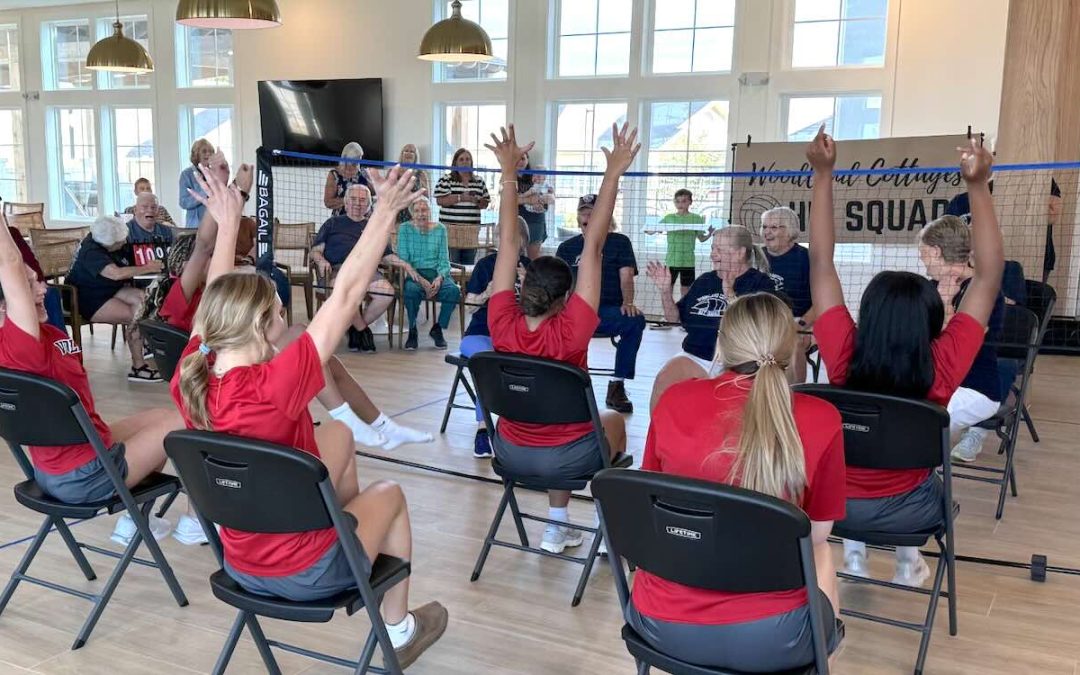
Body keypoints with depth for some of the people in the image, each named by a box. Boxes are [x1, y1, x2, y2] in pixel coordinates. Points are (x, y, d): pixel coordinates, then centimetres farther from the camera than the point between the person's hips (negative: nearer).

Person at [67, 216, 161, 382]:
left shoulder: (106, 242, 0)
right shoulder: (91, 252, -25)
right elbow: (117, 273, -39)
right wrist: (148, 268, -28)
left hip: (109, 290, 8)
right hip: (88, 301, -8)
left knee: (142, 297, -19)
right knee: (135, 315, -26)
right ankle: (138, 367, -22)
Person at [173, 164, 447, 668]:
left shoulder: (190, 378, -14)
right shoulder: (273, 386, -32)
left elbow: (217, 301, 4)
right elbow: (345, 294, -27)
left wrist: (228, 224, 14)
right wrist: (387, 211, -19)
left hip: (241, 565, 6)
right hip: (307, 574, -6)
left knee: (338, 433, 21)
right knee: (389, 494, 24)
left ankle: (348, 522, 42)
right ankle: (399, 630, 36)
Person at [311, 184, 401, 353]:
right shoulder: (333, 223, 23)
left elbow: (387, 256, 22)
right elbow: (315, 251, 17)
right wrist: (321, 260, -7)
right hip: (336, 269, -2)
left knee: (387, 292, -30)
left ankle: (356, 328, -8)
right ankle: (363, 330, -14)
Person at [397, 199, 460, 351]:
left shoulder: (439, 229, 8)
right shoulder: (405, 229, 3)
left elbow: (444, 260, 6)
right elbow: (403, 260, -4)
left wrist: (439, 278, -15)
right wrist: (421, 280, -17)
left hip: (436, 273, 2)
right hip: (414, 274, -2)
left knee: (454, 291, -29)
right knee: (411, 290, -37)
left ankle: (438, 328, -4)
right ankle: (412, 331, -12)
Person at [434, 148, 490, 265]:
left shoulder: (479, 181, 15)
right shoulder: (446, 180, 2)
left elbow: (485, 203, 15)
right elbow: (440, 200, -8)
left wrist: (477, 200, -7)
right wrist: (460, 197, -16)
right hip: (450, 227, -4)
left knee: (469, 263, 6)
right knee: (452, 263, -7)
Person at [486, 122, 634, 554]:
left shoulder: (503, 327, -16)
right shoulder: (570, 332, -25)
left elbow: (508, 244, -12)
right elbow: (592, 247, -25)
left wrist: (509, 173, -9)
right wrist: (613, 175, -24)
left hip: (511, 453, 3)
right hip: (566, 459, -3)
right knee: (613, 421, 28)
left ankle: (557, 526, 31)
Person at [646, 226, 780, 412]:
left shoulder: (761, 283, 1)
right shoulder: (705, 280, 17)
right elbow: (674, 317, 20)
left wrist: (729, 293, -23)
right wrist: (665, 290, 3)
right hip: (693, 356, 5)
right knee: (663, 380, -25)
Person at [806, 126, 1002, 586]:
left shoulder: (843, 355, -24)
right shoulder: (941, 367, -25)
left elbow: (821, 264, -17)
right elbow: (989, 278, -19)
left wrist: (823, 175, -16)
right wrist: (978, 187, -20)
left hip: (837, 504, 0)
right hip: (907, 510, 0)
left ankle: (853, 552, 32)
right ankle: (908, 558, 32)